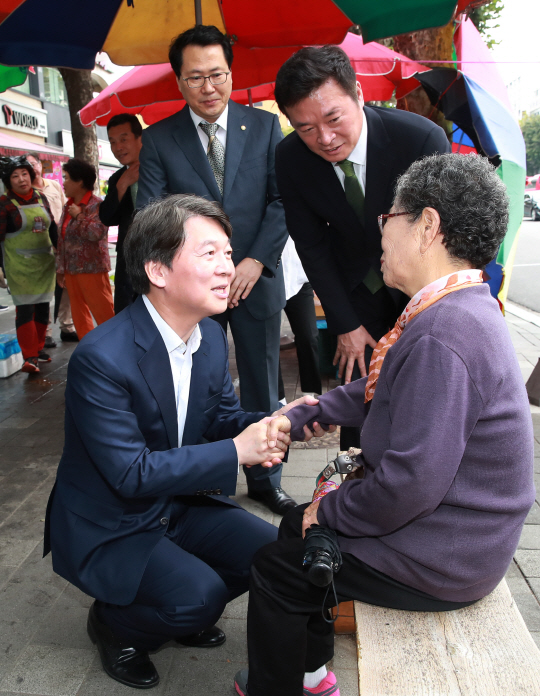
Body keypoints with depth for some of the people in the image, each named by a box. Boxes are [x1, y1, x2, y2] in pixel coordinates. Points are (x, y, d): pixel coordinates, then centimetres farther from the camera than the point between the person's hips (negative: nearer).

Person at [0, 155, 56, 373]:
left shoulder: (41, 198, 8)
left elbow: (53, 228, 17)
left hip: (45, 263, 5)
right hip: (20, 266, -5)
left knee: (42, 306, 10)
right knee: (25, 308, -8)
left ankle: (38, 348, 23)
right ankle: (29, 356, -5)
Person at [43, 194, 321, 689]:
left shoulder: (212, 335, -5)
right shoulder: (100, 358, -29)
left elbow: (222, 416, 3)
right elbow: (132, 473, -27)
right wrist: (236, 451, -29)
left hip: (180, 502, 7)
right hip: (107, 527, -7)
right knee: (199, 593, -24)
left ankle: (187, 616, 24)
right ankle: (111, 623, 9)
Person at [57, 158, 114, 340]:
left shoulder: (96, 205, -11)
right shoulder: (68, 206, 12)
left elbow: (97, 232, -26)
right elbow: (62, 240, 15)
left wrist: (79, 216, -15)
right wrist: (60, 268, 13)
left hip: (92, 269, -8)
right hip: (71, 269, 8)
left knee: (104, 313, -3)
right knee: (79, 315, 13)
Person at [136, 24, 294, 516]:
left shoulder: (265, 126, 5)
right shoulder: (158, 140, 3)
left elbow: (282, 200, 0)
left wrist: (256, 260, -12)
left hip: (256, 279, 1)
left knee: (262, 387, 10)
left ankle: (265, 480, 29)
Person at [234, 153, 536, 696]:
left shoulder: (440, 336, -31)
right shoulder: (459, 307, 3)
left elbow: (412, 482, -31)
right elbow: (372, 392, 12)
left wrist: (330, 512, -14)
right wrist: (295, 419, 6)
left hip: (442, 563, -9)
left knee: (276, 566, 5)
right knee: (296, 526, 20)